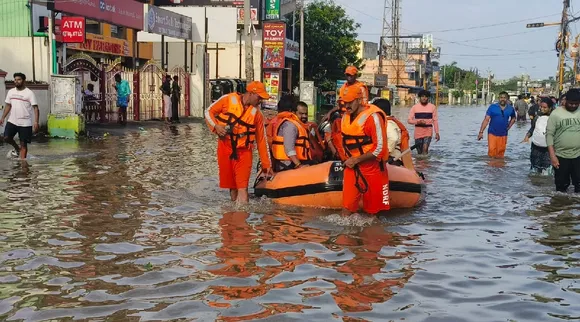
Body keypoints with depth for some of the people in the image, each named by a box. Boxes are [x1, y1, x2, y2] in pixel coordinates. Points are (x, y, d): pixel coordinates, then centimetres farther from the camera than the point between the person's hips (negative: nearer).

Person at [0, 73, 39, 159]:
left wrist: (36, 121, -22)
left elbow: (35, 108, -12)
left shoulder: (29, 93, -8)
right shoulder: (11, 92, 8)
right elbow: (8, 106, 18)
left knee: (23, 144, 0)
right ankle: (17, 148, 22)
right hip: (12, 121, 5)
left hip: (25, 123, -5)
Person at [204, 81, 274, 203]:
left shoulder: (257, 113, 2)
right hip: (225, 148, 0)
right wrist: (216, 126, -13)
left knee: (242, 189, -12)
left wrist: (266, 165, 5)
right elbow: (209, 111, 7)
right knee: (232, 187, 8)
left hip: (243, 152, 0)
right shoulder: (228, 99, -3)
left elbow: (261, 140, 5)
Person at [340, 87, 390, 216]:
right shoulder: (346, 117, 8)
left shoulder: (373, 117, -16)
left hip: (372, 169, -6)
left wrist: (356, 160, -14)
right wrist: (347, 159, 11)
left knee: (372, 210, 6)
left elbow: (380, 148, -20)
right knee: (347, 207, 1)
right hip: (351, 167, 6)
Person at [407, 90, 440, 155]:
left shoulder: (432, 107, 2)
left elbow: (435, 120, 4)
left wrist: (437, 133, -1)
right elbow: (409, 120, -1)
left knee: (425, 149, -21)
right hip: (418, 132, 2)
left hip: (428, 132, -1)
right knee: (419, 152, 8)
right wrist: (418, 121, -18)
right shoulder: (414, 107, 1)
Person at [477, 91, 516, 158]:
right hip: (492, 134, -2)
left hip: (503, 135, 2)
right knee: (491, 151, -10)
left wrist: (509, 126, 9)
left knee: (500, 153, 4)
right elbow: (486, 120, -7)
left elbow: (513, 118, 26)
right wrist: (481, 132, -14)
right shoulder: (492, 107, -4)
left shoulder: (510, 109, 5)